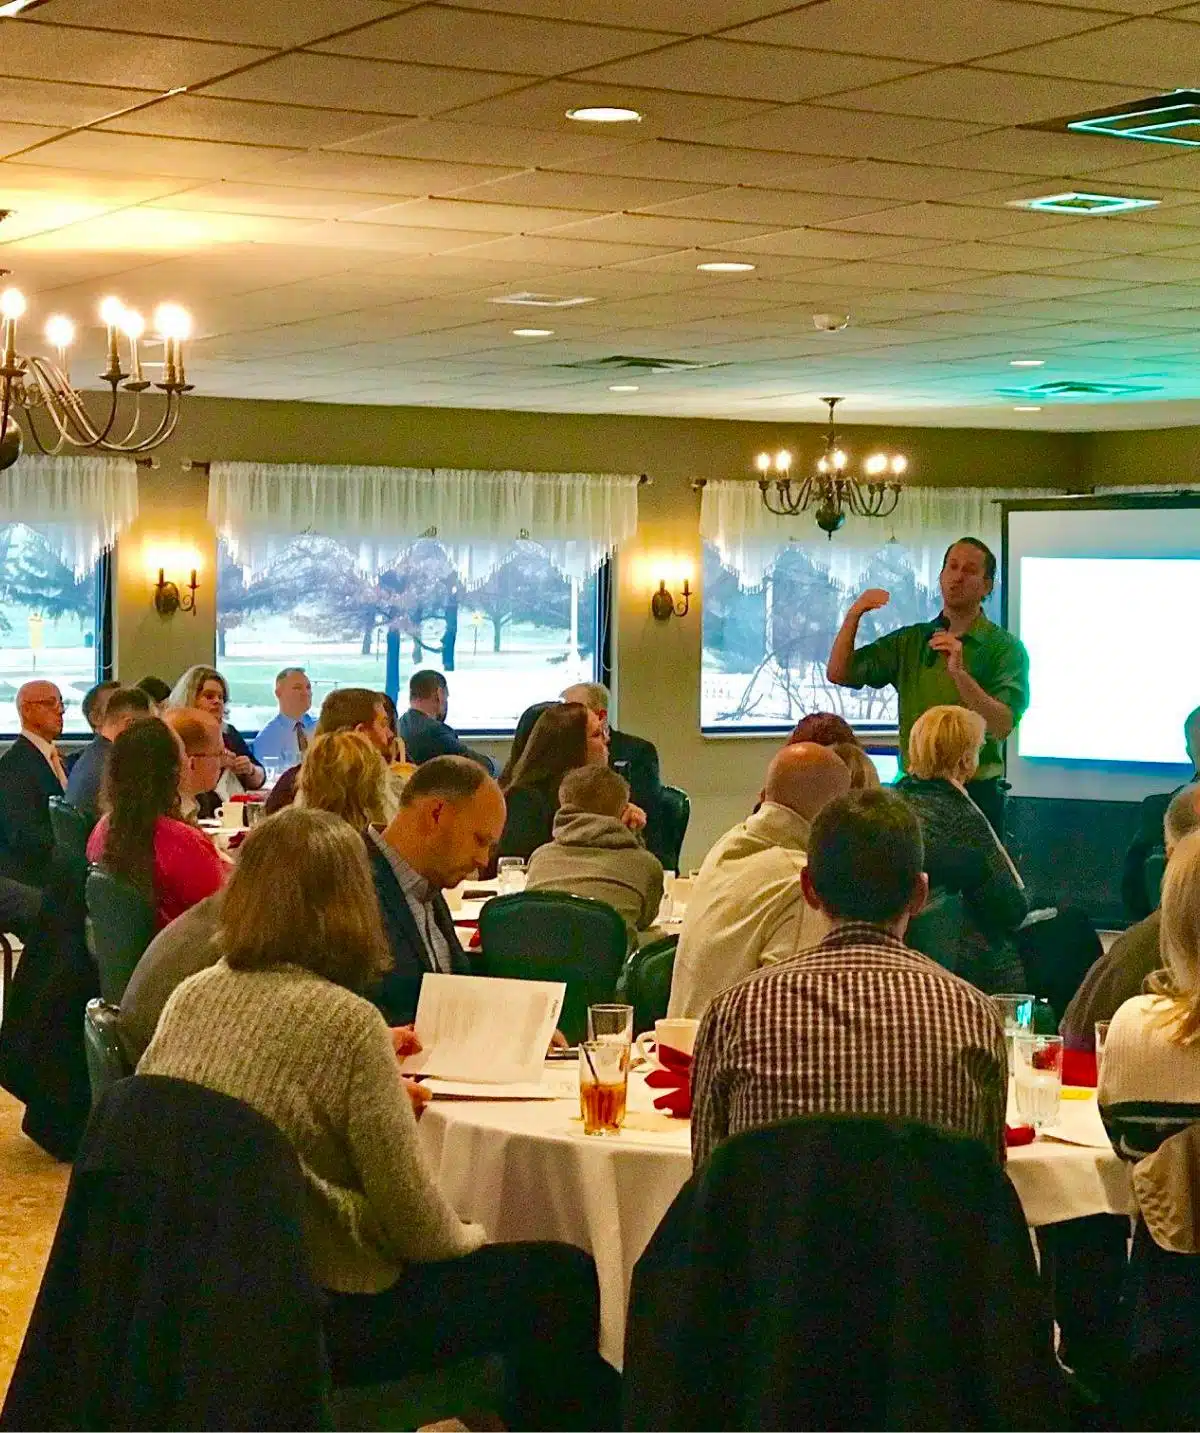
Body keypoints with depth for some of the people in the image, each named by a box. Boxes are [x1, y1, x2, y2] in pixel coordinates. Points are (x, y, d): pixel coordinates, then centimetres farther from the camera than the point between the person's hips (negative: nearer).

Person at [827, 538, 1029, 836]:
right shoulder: (910, 640, 9)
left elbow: (1002, 725, -17)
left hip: (976, 795, -3)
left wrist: (959, 673, -29)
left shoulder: (1005, 648, -4)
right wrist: (853, 616, -11)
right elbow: (839, 674, 2)